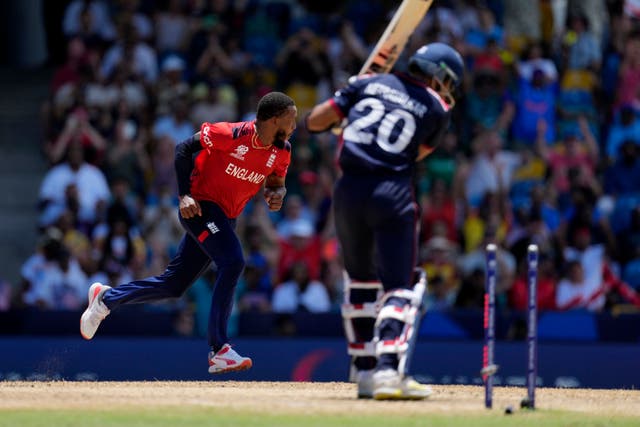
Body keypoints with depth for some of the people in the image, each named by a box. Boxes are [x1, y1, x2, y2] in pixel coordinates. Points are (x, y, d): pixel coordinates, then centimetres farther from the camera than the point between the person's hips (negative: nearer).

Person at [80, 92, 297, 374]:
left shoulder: (281, 152, -2)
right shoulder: (231, 134, -21)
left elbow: (276, 182, 15)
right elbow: (184, 149, -11)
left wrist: (276, 195, -10)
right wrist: (185, 195, -18)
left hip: (226, 218, 8)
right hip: (200, 207, -8)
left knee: (175, 284, 11)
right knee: (232, 262, -28)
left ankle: (106, 298, 32)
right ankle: (219, 350, -28)